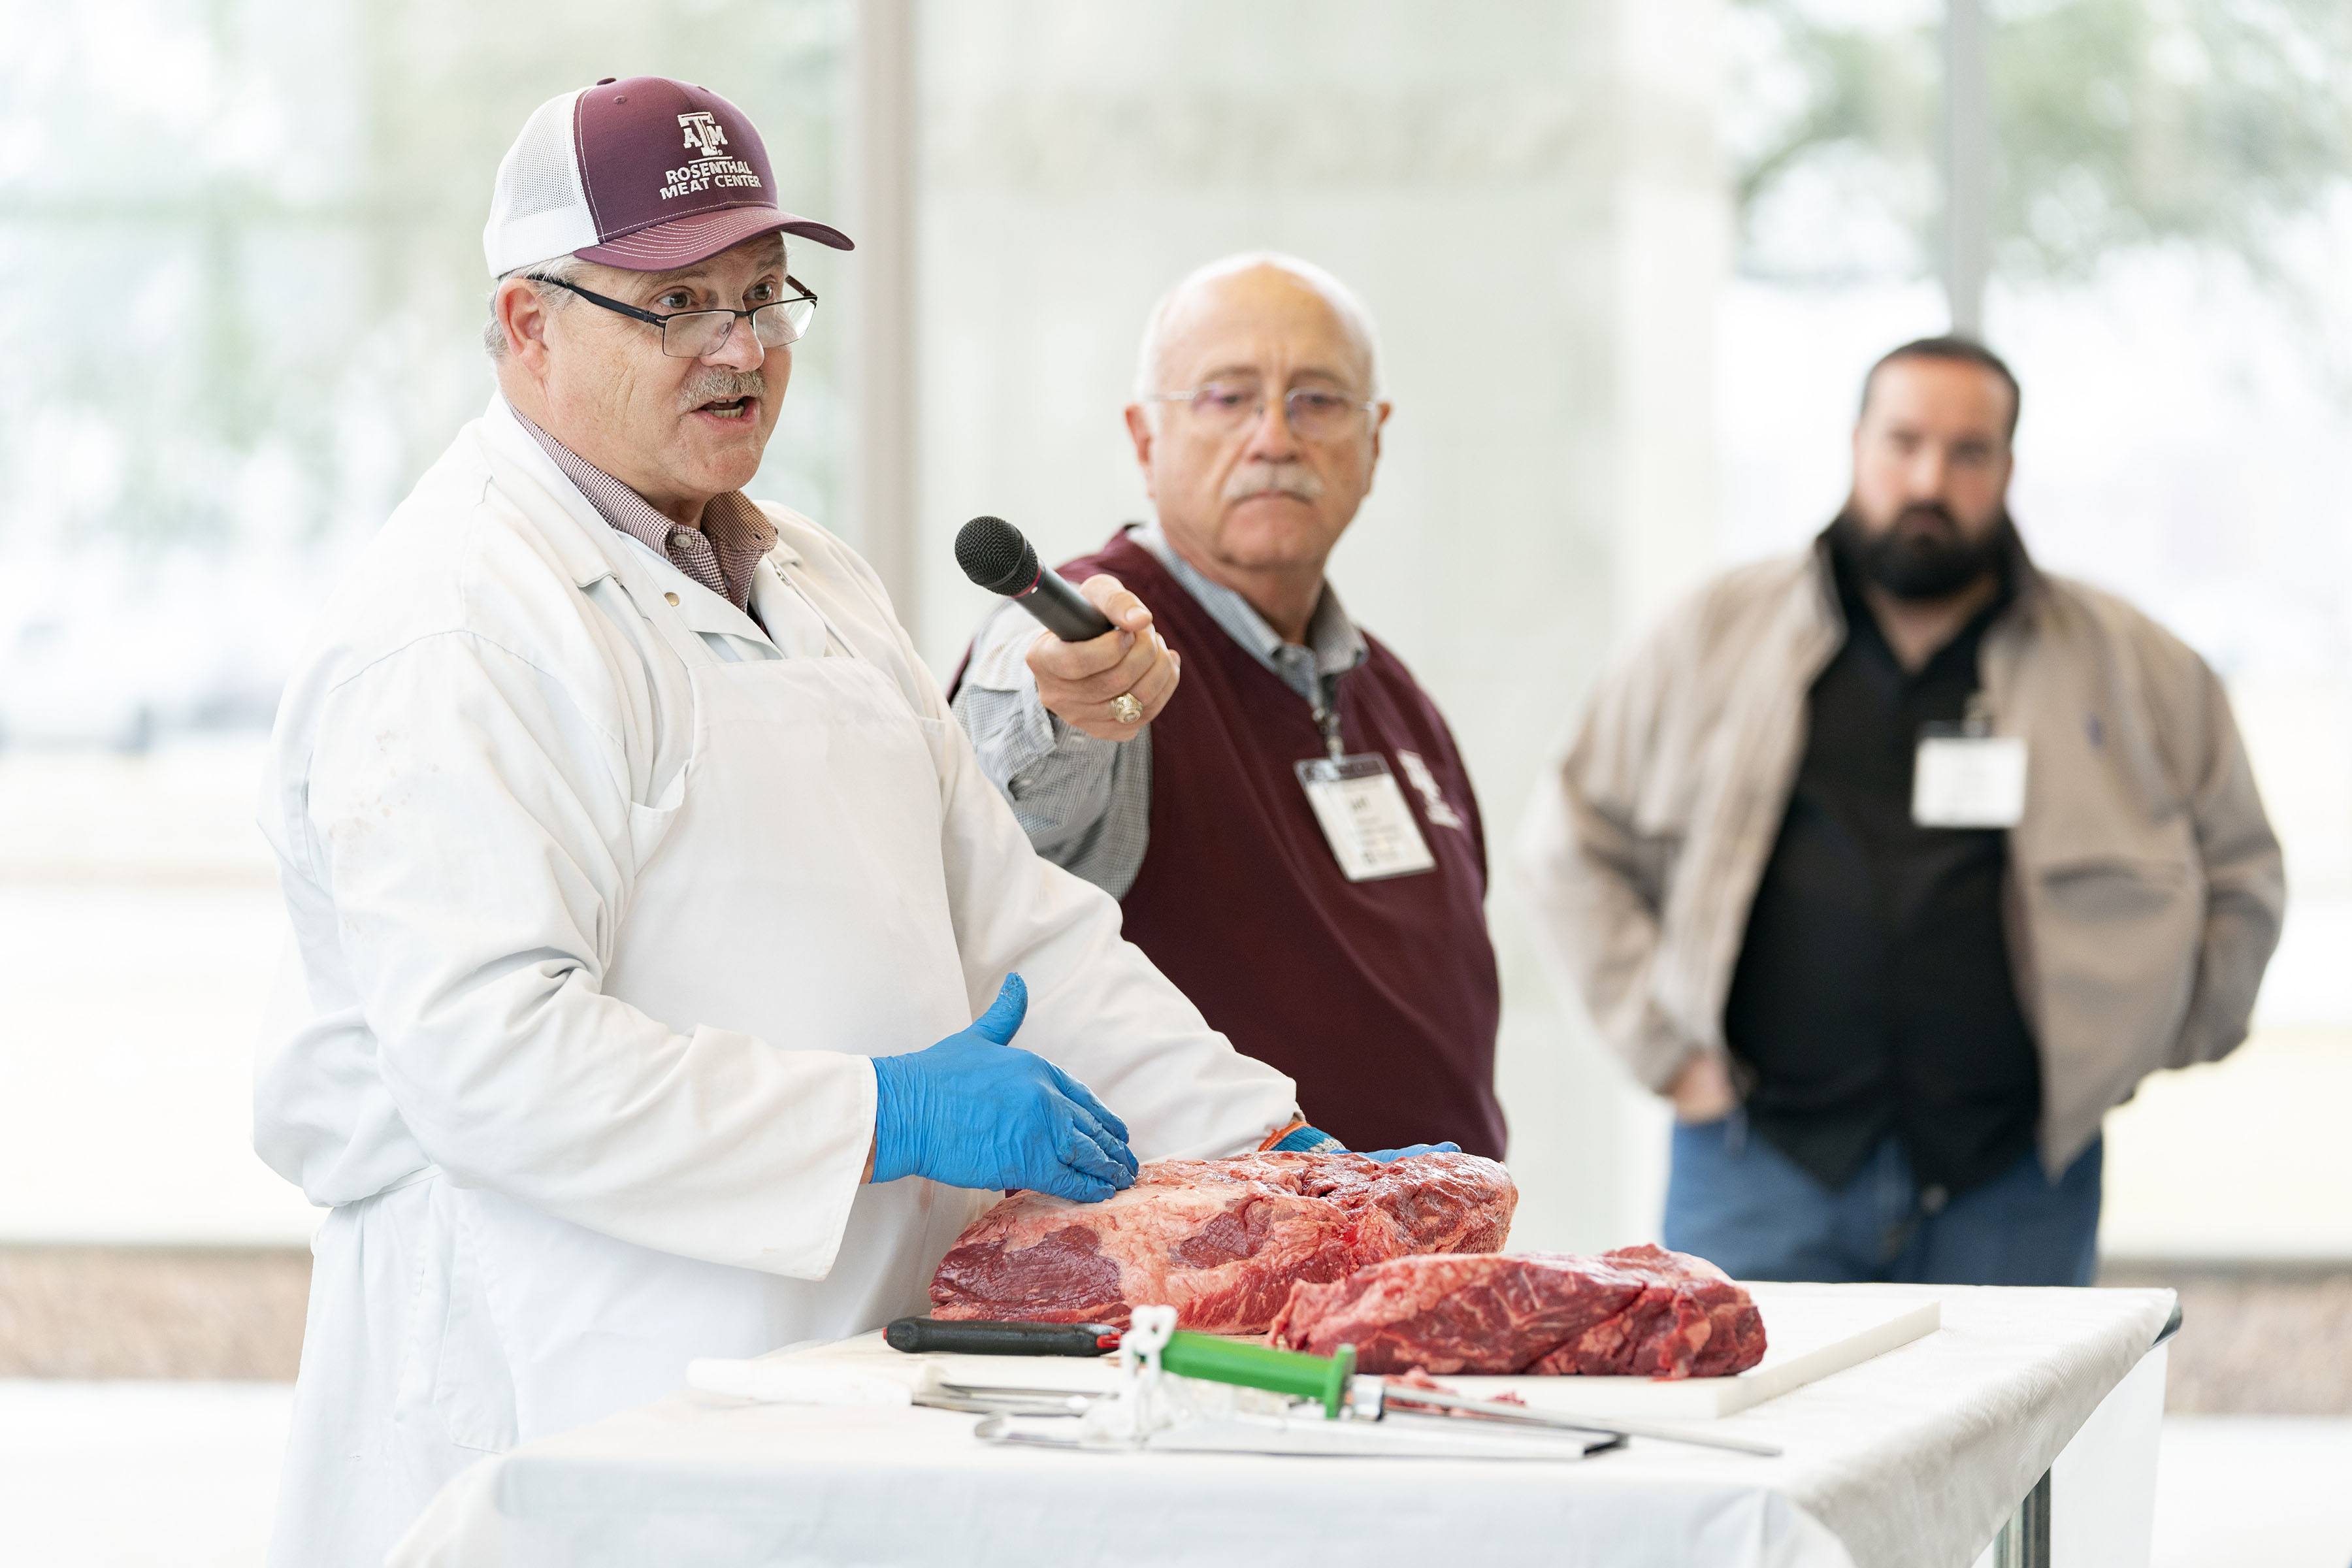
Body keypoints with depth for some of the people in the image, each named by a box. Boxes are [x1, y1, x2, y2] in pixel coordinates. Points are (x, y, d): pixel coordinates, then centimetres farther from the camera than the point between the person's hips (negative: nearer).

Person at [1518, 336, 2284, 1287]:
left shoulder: (2135, 669, 8)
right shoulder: (1718, 639, 7)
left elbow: (2240, 878, 16)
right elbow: (1572, 843, 12)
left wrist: (2123, 1053, 8)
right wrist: (1664, 1047, 4)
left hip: (2010, 1185, 0)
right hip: (1764, 1172, 0)